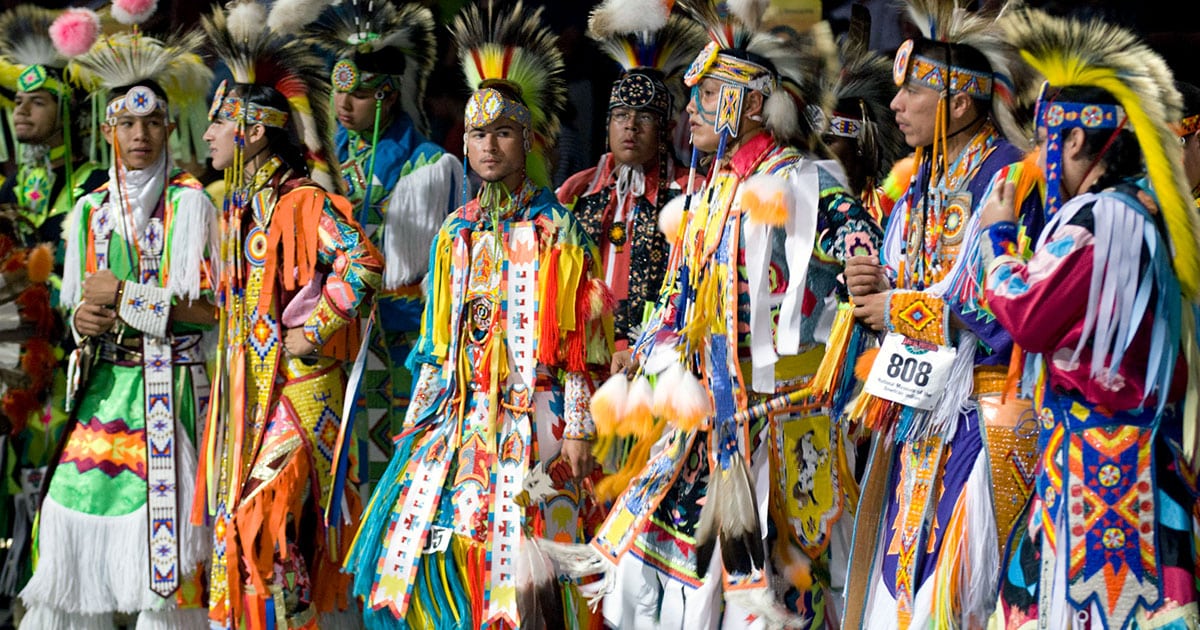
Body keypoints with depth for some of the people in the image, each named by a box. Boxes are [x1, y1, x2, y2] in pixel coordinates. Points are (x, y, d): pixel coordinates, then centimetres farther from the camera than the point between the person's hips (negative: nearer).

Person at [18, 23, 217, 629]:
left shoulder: (189, 203, -2)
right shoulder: (91, 209, 13)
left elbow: (208, 307, -8)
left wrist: (127, 296, -9)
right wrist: (82, 320, -3)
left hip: (171, 387, -4)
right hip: (104, 385, 4)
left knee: (160, 525, -9)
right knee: (77, 503, -4)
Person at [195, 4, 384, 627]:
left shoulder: (303, 201, -13)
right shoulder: (239, 203, 14)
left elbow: (363, 266, -25)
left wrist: (311, 335, -20)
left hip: (295, 389, -9)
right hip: (246, 385, 9)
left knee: (263, 523, -13)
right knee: (234, 519, 7)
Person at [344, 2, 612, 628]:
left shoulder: (557, 230, 0)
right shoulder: (455, 234, 14)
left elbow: (577, 344, -4)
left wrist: (577, 433, -10)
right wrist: (414, 425, 12)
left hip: (533, 421, -5)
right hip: (460, 422, 5)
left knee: (520, 566, -12)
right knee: (423, 552, -4)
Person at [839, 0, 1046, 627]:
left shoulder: (1009, 182, -13)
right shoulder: (922, 183, 14)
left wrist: (900, 309, -11)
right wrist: (877, 282, -1)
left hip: (979, 421, -8)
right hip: (919, 415, 8)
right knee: (898, 575, 8)